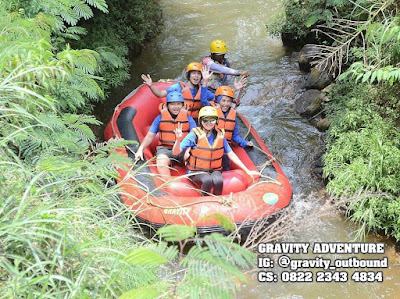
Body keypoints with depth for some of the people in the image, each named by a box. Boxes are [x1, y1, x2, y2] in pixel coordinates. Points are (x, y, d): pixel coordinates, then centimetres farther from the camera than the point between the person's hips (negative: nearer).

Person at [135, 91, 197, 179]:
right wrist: (140, 149, -7)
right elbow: (150, 136, 10)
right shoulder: (160, 118, 8)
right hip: (165, 149, 0)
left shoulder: (188, 118, 7)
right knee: (161, 162, -33)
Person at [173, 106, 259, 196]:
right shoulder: (195, 134, -10)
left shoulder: (219, 135, 1)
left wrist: (247, 171, 5)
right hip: (197, 172, -2)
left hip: (214, 170, 3)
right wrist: (178, 140, -34)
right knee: (208, 180, -33)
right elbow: (175, 152, -14)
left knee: (218, 181, -30)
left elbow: (231, 155, 7)